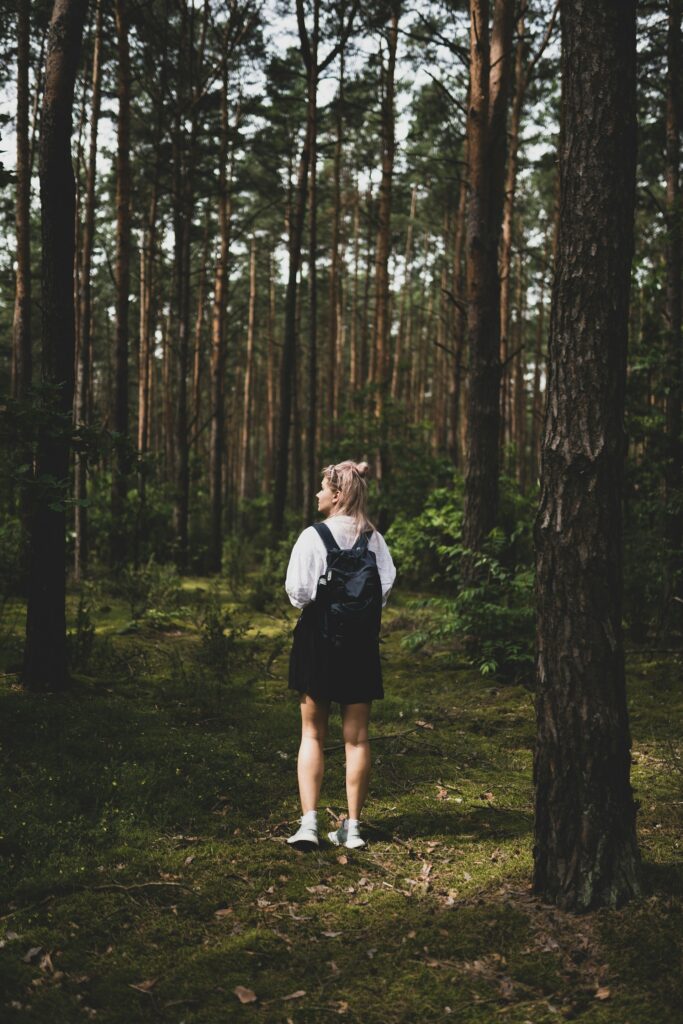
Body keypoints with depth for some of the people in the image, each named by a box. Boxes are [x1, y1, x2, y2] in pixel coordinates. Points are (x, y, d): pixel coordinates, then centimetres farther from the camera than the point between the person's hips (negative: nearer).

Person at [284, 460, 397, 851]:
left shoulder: (313, 536, -11)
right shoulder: (374, 538, -1)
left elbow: (298, 590, -12)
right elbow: (387, 585, -3)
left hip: (318, 635, -2)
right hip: (361, 638, 3)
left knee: (313, 734, 7)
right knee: (357, 737, 8)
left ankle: (309, 823, 0)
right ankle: (353, 826, 11)